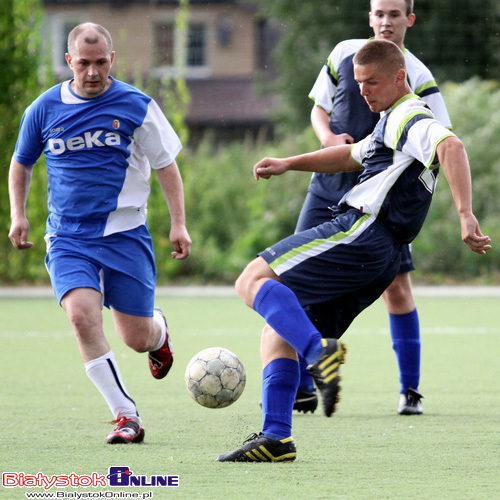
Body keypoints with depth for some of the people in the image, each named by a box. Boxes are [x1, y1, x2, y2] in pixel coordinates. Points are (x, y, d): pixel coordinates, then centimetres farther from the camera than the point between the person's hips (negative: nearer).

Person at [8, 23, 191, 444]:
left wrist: (178, 224, 0)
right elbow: (22, 163, 19)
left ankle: (159, 329, 42)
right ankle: (126, 415, -17)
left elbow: (166, 164, 6)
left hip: (126, 233, -1)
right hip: (68, 238, 1)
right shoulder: (44, 109, 3)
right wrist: (18, 214, 8)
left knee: (137, 338, 1)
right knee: (82, 315, -25)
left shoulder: (136, 105, -2)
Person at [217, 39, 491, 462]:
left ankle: (320, 352, -35)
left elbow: (451, 146, -26)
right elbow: (352, 157, 45)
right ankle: (275, 439, 1)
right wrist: (288, 164, 37)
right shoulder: (392, 123, 28)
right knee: (277, 331, 10)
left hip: (362, 232, -10)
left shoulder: (410, 118, -6)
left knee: (254, 281, -14)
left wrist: (465, 215, -37)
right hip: (380, 258, 10)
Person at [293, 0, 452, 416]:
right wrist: (328, 137, -5)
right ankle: (302, 388, 4)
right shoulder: (344, 55, 4)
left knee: (396, 285, -6)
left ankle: (410, 390, 7)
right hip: (329, 186, 3)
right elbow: (319, 108, 16)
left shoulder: (417, 77, -6)